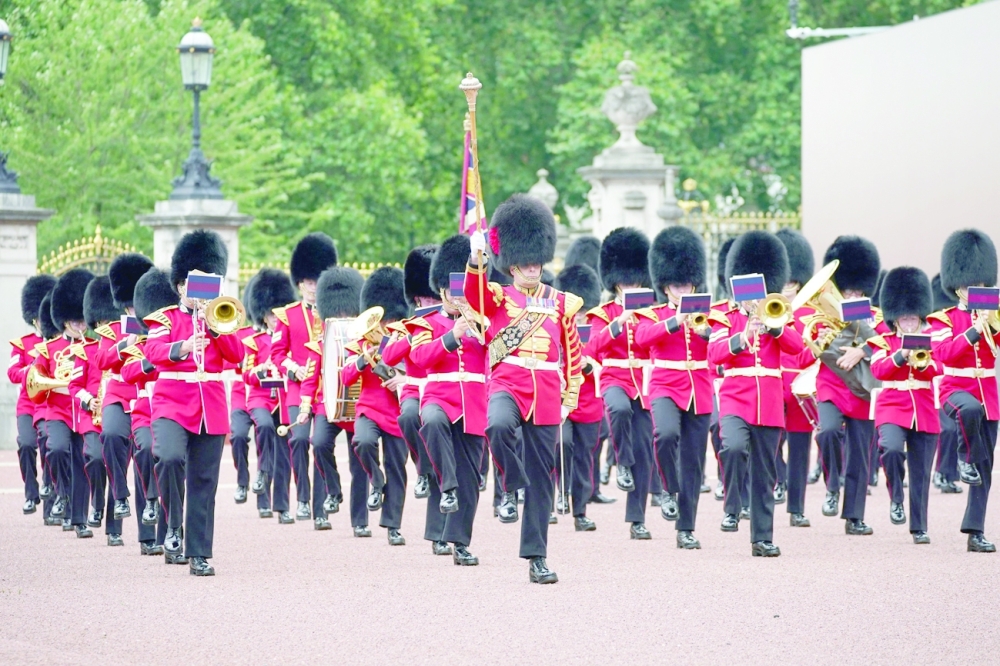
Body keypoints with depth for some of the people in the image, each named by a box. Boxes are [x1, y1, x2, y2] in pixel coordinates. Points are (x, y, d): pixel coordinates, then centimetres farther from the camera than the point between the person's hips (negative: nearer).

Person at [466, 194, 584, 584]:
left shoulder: (561, 304, 11)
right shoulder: (498, 299, 5)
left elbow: (573, 354, 15)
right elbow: (474, 296, -19)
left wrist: (569, 400, 8)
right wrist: (476, 258, -35)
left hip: (546, 396, 2)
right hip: (507, 385, -2)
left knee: (541, 478, 3)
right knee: (498, 426, -38)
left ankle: (536, 557, 8)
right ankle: (511, 487, -12)